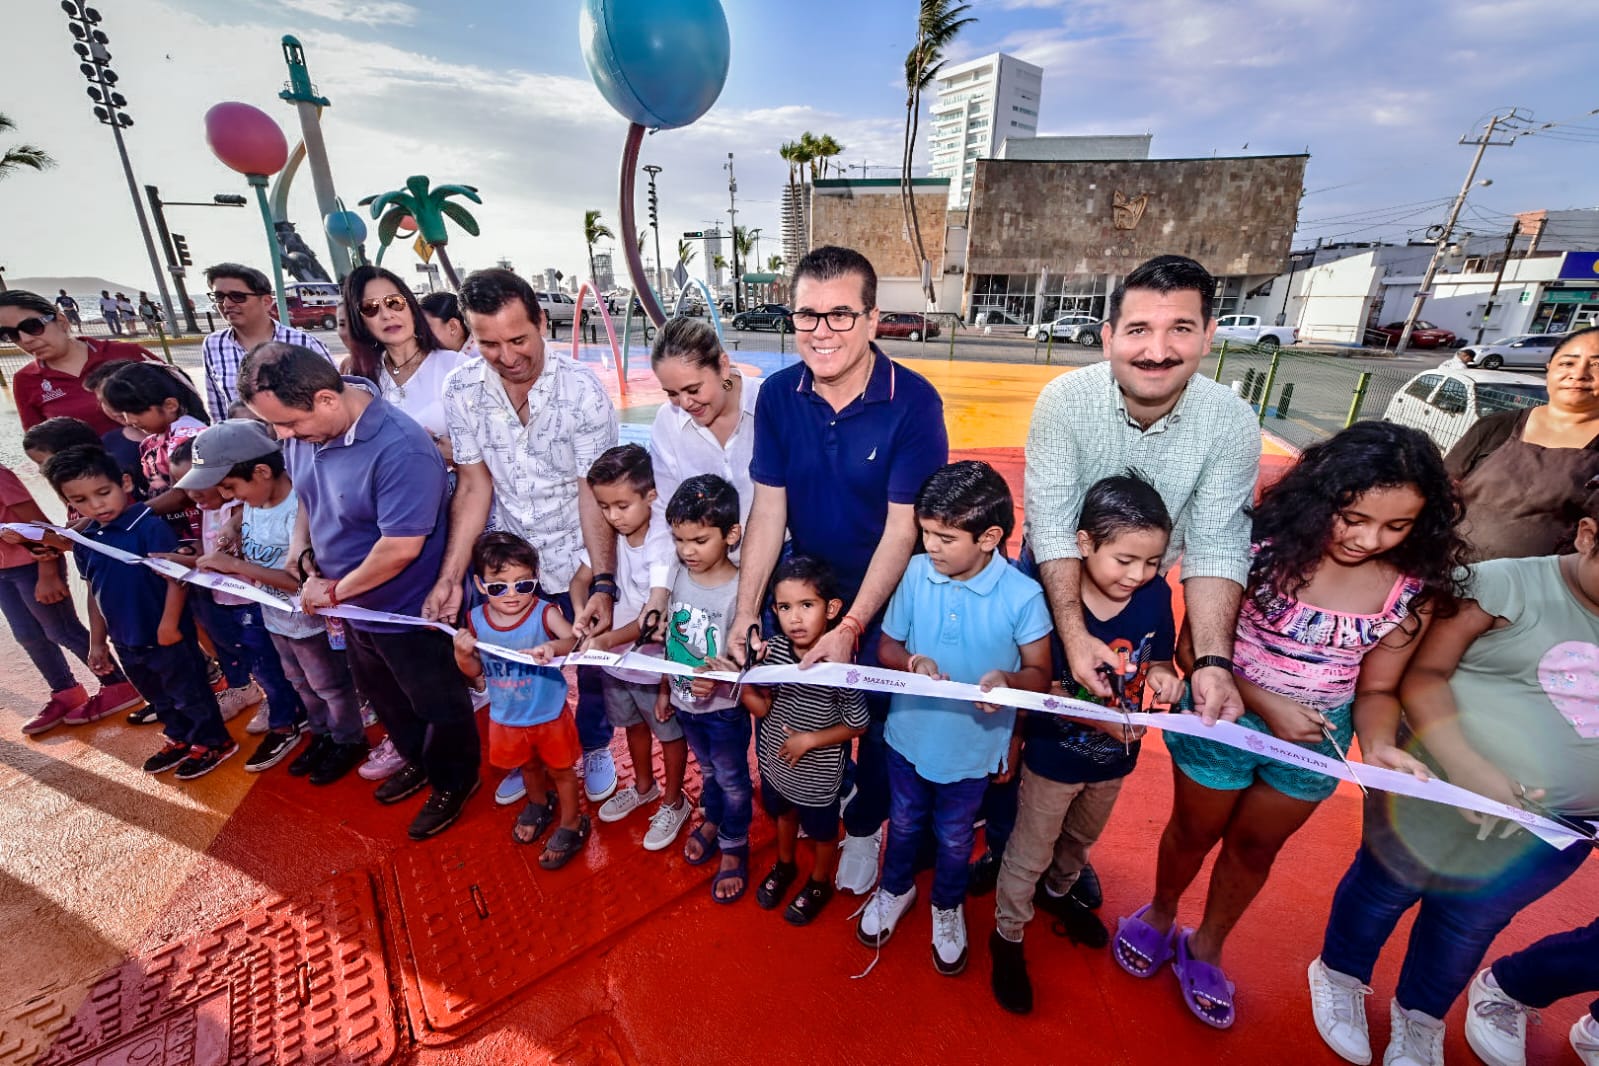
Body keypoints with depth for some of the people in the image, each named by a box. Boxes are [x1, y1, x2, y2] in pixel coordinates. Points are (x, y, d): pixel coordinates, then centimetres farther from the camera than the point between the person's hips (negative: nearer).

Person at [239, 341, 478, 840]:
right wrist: (300, 549, -4)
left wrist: (336, 591, -16)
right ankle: (417, 761, 53)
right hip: (355, 606, 8)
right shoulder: (304, 429, -6)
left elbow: (400, 547, -31)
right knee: (386, 699, 28)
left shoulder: (401, 450, -32)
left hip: (408, 612, -8)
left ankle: (454, 784, 38)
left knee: (440, 708, 14)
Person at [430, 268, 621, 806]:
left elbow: (594, 494, -18)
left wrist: (603, 584, -25)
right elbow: (474, 487, -4)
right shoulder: (461, 390, -9)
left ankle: (595, 748, 41)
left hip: (579, 560, -2)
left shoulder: (582, 389, -19)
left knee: (592, 663, 12)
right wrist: (450, 576, -10)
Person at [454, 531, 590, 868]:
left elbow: (576, 640, -38)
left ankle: (571, 824, 40)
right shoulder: (476, 620, -12)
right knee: (529, 766, 29)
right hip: (506, 718, 4)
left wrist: (554, 646, -58)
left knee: (560, 770, 17)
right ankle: (540, 804, 59)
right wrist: (462, 654, -21)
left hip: (549, 716, -4)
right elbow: (475, 672, -1)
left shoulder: (544, 613, -25)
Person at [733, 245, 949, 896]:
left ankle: (865, 825, 45)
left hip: (884, 598, -3)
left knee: (879, 717, 15)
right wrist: (745, 612, -15)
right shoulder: (778, 395, -10)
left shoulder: (913, 402, -22)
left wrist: (851, 627, -26)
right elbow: (768, 509, -9)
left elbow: (902, 529, -21)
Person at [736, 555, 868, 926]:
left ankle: (819, 884, 53)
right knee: (783, 814, 31)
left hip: (817, 774, -4)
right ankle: (785, 865, 61)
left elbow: (857, 724, -19)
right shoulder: (773, 649, -18)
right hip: (774, 761, 5)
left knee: (822, 831, 24)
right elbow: (763, 707, -11)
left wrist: (809, 739, -22)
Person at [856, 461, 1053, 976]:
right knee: (904, 822, 28)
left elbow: (1041, 672, -11)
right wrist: (913, 662, -28)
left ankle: (947, 906, 56)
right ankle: (895, 888, 58)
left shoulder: (1022, 595, -23)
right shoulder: (916, 573, -17)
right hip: (909, 732, 2)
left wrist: (1008, 679, -33)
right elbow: (886, 646, -6)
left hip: (972, 744, -1)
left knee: (954, 837, 25)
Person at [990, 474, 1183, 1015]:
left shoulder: (1156, 595, -15)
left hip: (1115, 757, 5)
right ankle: (1007, 938, 41)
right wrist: (1101, 718, -35)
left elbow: (1159, 659, 0)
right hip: (1054, 757, -5)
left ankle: (1057, 892, 62)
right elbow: (1044, 689, -23)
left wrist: (1161, 675, -21)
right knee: (1029, 854, 16)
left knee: (1082, 838, 32)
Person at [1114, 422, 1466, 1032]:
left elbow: (1376, 688, -3)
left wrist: (1377, 744, -22)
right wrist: (1266, 703, -28)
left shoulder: (1415, 588, -13)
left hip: (1318, 739, 4)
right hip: (1228, 719, -4)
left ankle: (1205, 947, 53)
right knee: (1194, 833, 20)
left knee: (1255, 847, 25)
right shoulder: (1264, 546, -26)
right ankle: (1159, 916, 52)